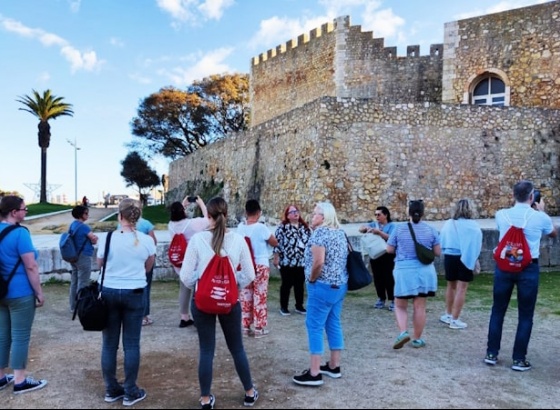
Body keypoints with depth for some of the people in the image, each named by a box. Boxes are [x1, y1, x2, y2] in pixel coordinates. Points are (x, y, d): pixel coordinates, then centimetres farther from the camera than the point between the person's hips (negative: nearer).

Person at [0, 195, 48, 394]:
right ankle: (20, 381, 9)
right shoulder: (20, 233, -17)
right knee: (20, 337, 1)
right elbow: (31, 267, -18)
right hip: (20, 294, -8)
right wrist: (39, 293, -10)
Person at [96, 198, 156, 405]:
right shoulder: (146, 240, -8)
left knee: (109, 343, 12)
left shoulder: (106, 238, -8)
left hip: (109, 292, 1)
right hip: (135, 294, -1)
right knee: (131, 344, 6)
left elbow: (100, 264, 9)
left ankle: (111, 390, 22)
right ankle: (130, 392, 13)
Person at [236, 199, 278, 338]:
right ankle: (259, 328, 10)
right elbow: (275, 243, -6)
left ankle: (246, 326, 18)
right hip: (260, 266, -4)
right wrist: (270, 235, 13)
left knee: (245, 296, 12)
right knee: (260, 297, 4)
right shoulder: (261, 227, -17)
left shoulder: (240, 227, -4)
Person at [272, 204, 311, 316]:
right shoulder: (282, 227, -6)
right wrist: (276, 257, -11)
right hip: (287, 262, -5)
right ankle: (283, 307, 16)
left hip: (302, 262, 5)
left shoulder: (304, 227, 11)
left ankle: (299, 306, 24)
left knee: (300, 284, 12)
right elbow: (277, 242, -8)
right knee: (286, 285, 4)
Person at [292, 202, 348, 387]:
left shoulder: (320, 232, -15)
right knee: (333, 324, 16)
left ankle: (314, 373, -1)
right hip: (340, 285, 9)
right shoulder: (340, 232, 12)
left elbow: (318, 262, -24)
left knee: (315, 326, -3)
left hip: (323, 286, -9)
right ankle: (334, 366, 25)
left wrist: (311, 279, -10)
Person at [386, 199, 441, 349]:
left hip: (404, 272, -1)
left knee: (400, 306, 11)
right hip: (424, 272, 1)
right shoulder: (430, 230, -1)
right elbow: (438, 252, 2)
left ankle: (403, 332, -8)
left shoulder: (399, 229, -4)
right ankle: (417, 339, 15)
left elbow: (389, 250, 1)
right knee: (420, 307, 7)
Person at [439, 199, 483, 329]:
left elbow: (441, 241, 4)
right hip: (464, 259, -5)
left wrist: (445, 253, 13)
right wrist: (474, 260, -6)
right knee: (461, 289, 1)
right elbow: (475, 245, -11)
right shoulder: (473, 225, -10)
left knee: (451, 286, 20)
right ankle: (455, 320, 2)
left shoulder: (448, 223, 1)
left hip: (449, 257, 5)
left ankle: (448, 315, 32)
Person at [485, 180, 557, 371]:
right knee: (525, 316, 9)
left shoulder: (501, 215, -2)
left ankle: (491, 354, 18)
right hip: (528, 269, -2)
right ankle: (519, 359, 14)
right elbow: (554, 234, 16)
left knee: (498, 311, 12)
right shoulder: (540, 217, -7)